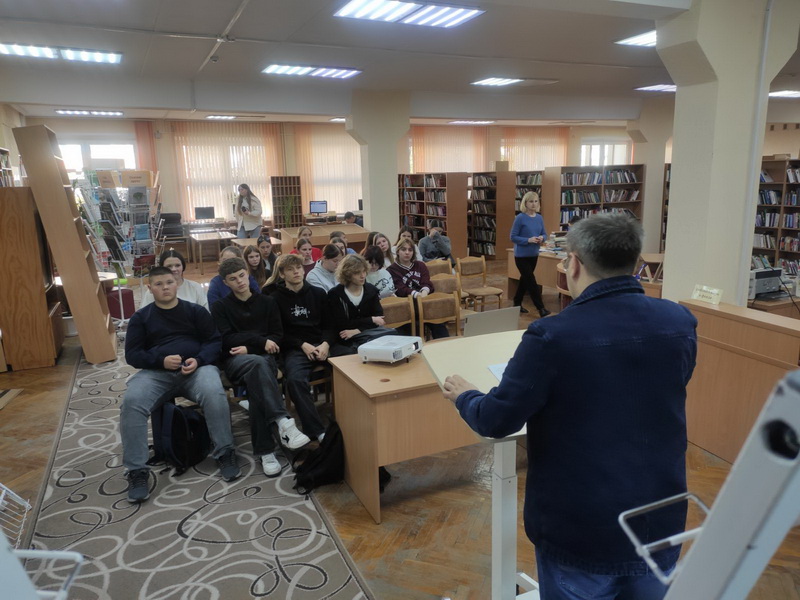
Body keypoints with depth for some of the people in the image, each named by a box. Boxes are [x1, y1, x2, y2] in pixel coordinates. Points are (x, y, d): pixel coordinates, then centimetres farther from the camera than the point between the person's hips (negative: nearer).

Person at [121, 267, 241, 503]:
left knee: (214, 394, -33)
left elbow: (215, 341, 7)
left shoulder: (195, 310, 13)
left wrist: (199, 360, -13)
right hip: (156, 372, 1)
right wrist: (161, 360, -12)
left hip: (197, 368, -1)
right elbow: (132, 354, 7)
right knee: (131, 403, -29)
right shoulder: (141, 317, 14)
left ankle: (225, 454, -16)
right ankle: (137, 471, -20)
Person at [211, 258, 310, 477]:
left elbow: (278, 336, 8)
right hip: (235, 360, -1)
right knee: (258, 363, -39)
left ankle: (265, 450, -37)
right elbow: (226, 341, -2)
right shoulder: (220, 307, 12)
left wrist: (250, 347, -8)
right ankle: (283, 421, -49)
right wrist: (260, 341, -12)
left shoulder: (267, 302, 17)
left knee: (256, 383, -35)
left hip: (264, 358, 2)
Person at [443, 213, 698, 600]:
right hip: (660, 522, 4)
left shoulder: (553, 337, -24)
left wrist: (463, 396, 5)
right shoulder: (679, 322, -9)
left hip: (581, 531, -4)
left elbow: (496, 421, -16)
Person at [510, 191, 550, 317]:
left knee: (525, 279, 15)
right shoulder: (520, 218, -13)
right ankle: (541, 308, -3)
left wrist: (541, 238, -12)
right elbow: (513, 237, -13)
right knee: (531, 281, -6)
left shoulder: (539, 218, 4)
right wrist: (528, 240, -24)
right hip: (521, 255, -6)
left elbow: (543, 234, 12)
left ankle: (517, 304, 29)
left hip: (534, 255, 6)